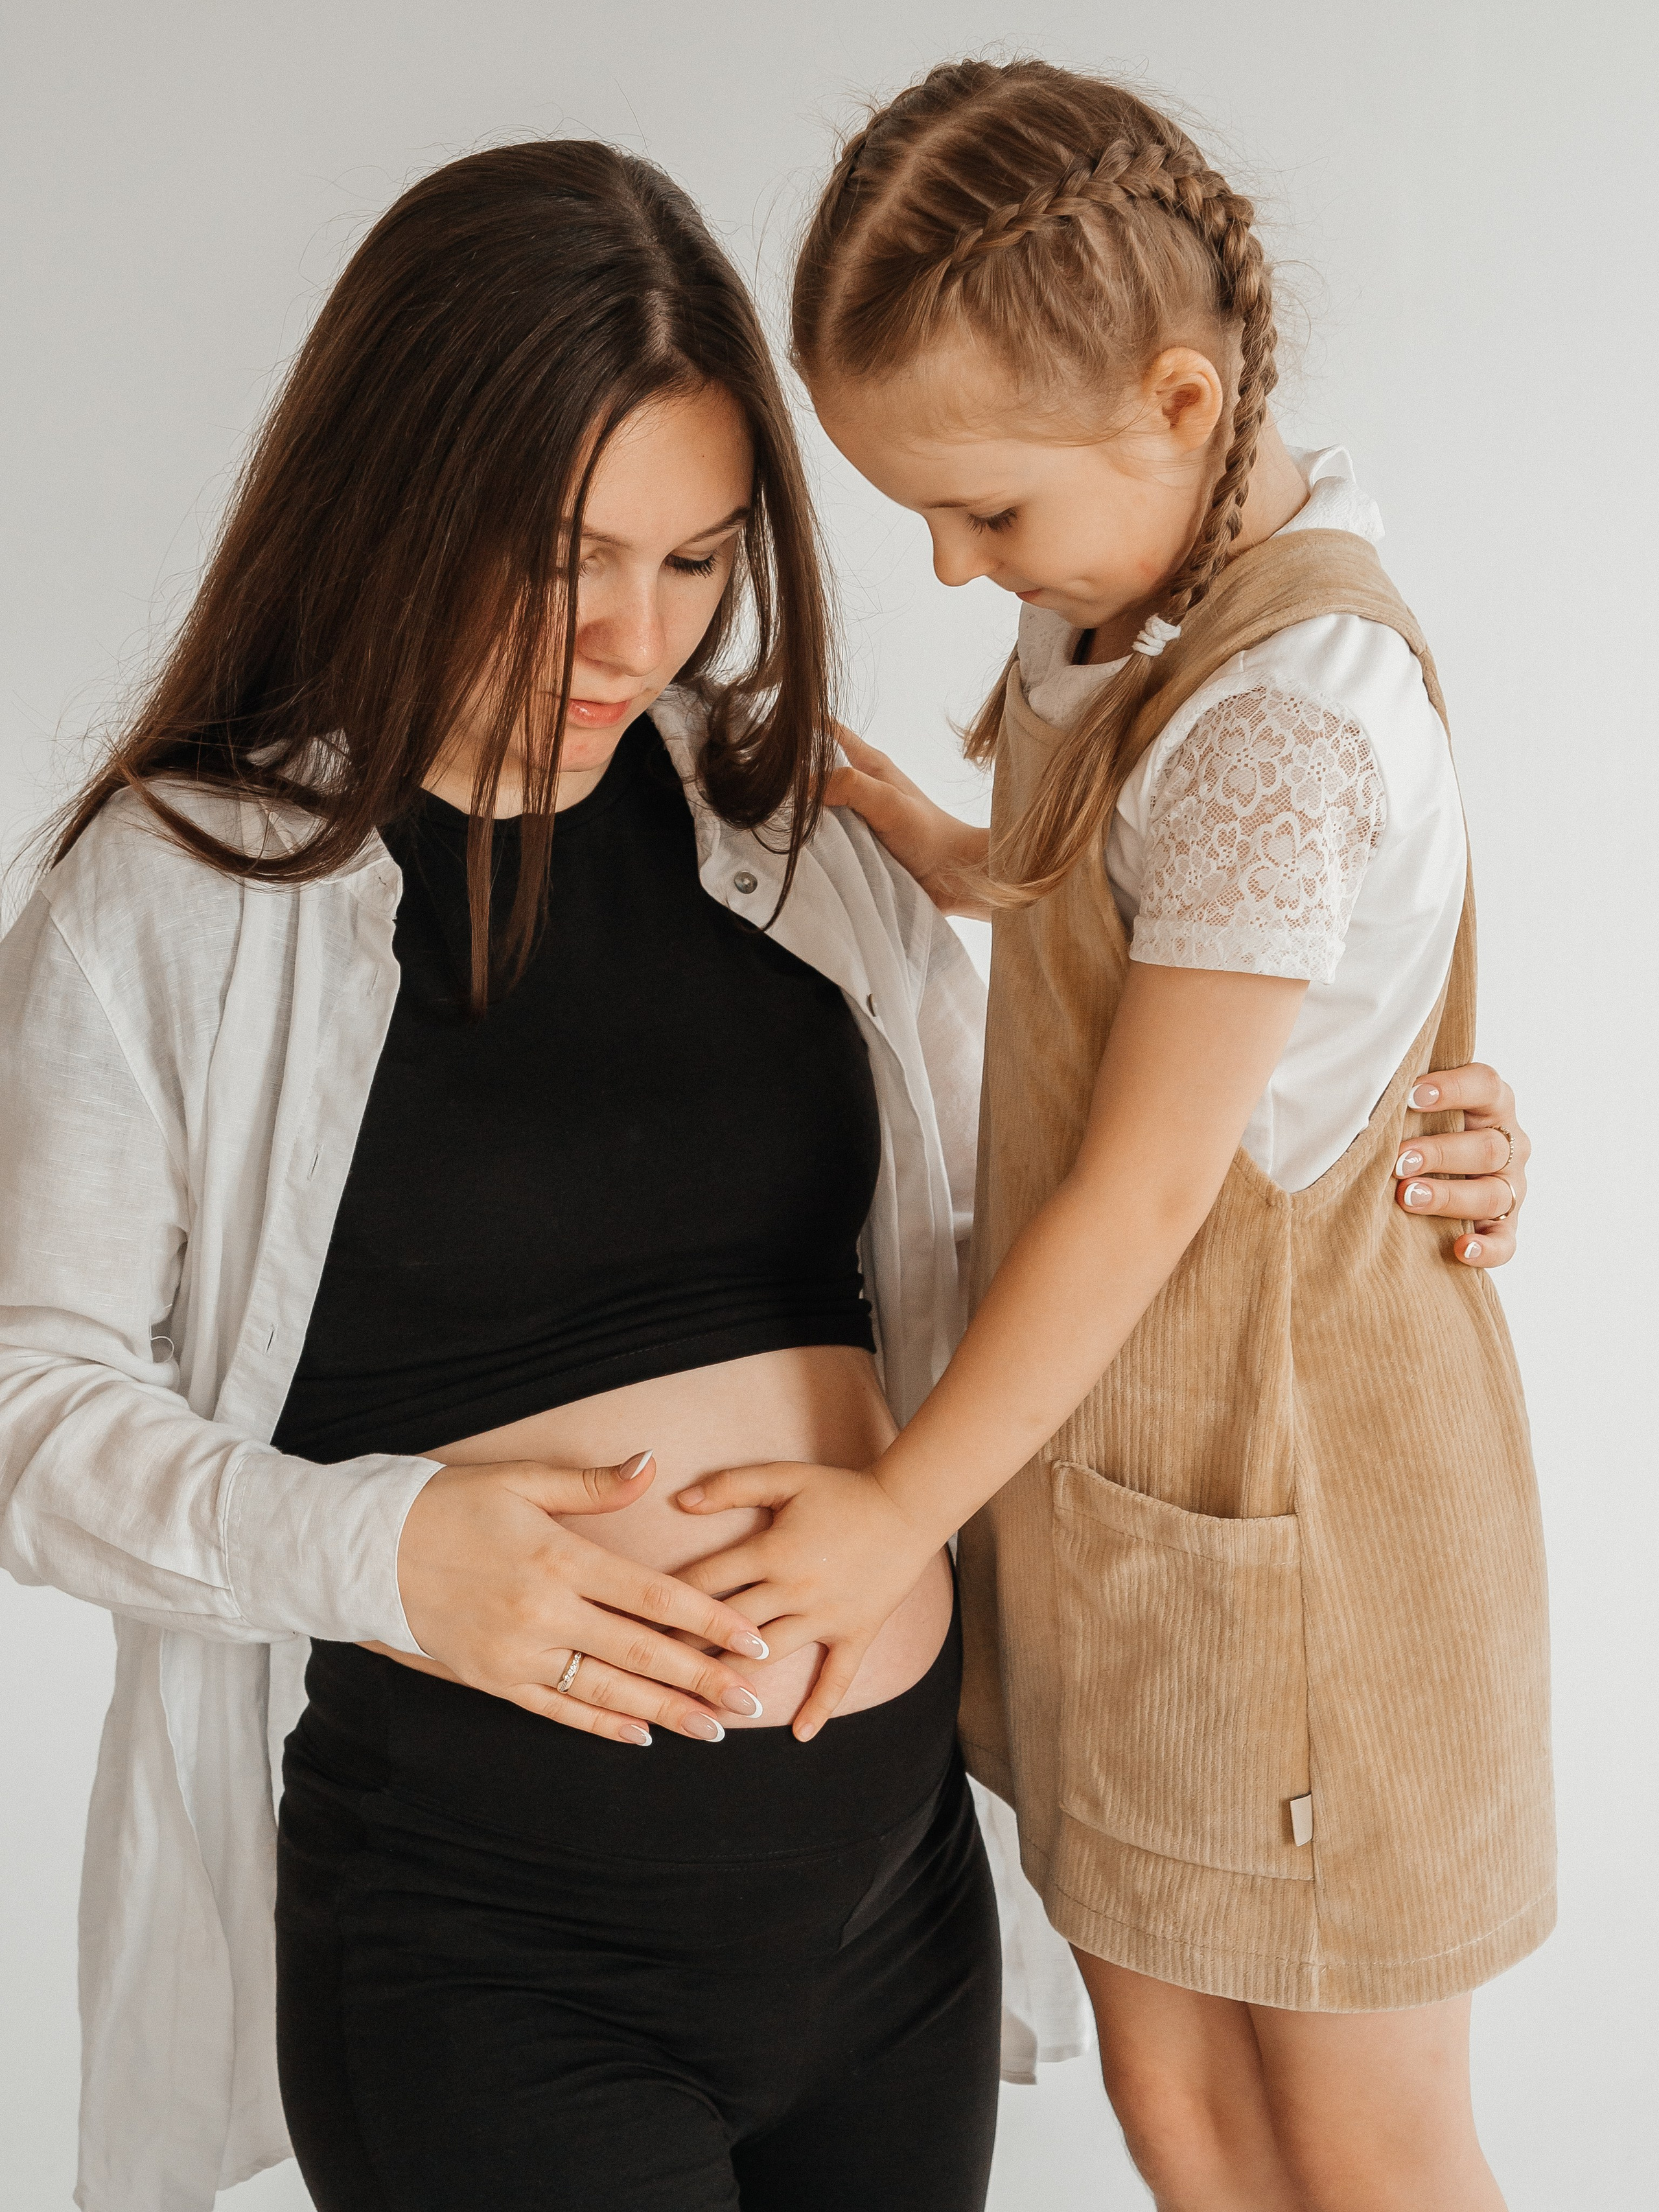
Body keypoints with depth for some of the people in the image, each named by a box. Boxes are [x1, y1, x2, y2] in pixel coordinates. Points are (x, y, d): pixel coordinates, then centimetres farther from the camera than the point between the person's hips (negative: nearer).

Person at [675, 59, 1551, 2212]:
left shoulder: (1288, 723, -27)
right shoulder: (1141, 611, 2)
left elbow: (1139, 1196, -22)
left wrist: (904, 1504, -13)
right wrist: (927, 846, 4)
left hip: (1281, 1501, -8)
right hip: (1116, 1453, 8)